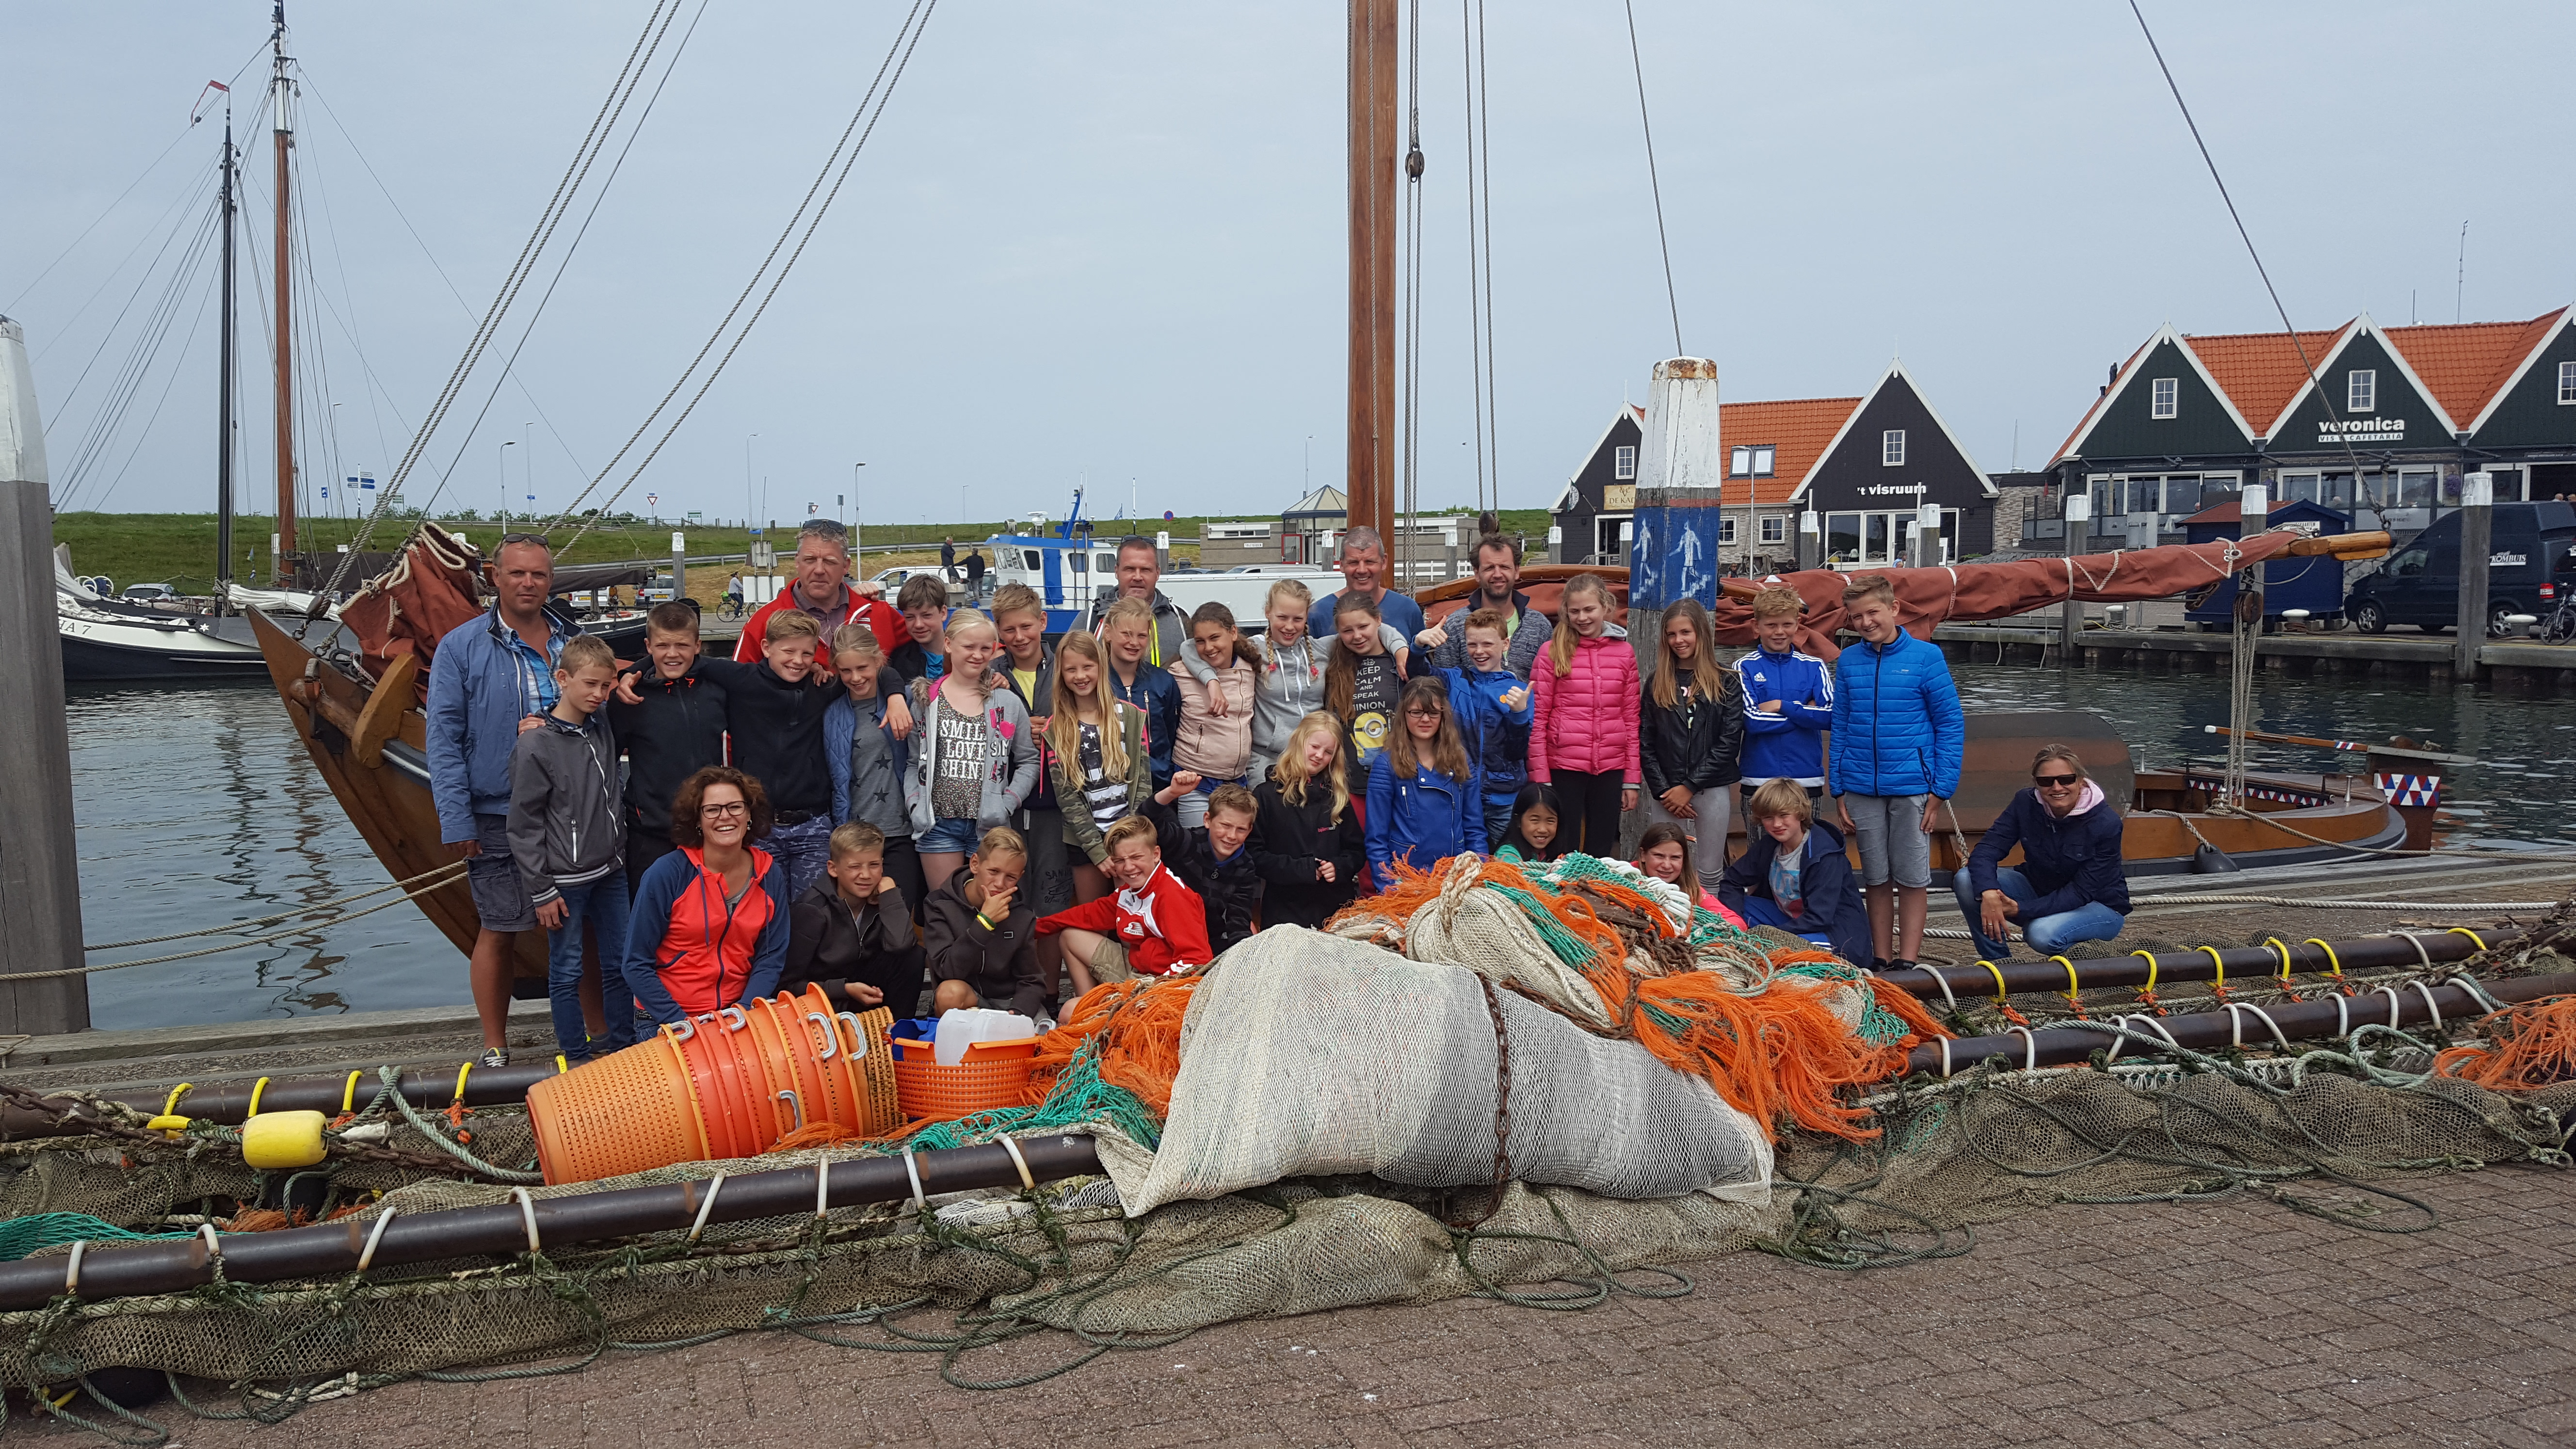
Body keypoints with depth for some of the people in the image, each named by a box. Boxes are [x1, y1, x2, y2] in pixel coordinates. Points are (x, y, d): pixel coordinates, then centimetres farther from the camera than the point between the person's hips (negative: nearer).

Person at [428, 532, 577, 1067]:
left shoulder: (574, 642, 9)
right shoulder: (462, 647, -1)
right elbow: (444, 739, -4)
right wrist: (456, 820, -10)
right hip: (498, 817, -3)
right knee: (499, 932, 4)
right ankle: (495, 1049, 17)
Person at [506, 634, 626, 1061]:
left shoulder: (602, 726, 3)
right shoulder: (535, 745, -14)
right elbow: (523, 825, -11)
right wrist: (540, 892, -11)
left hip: (609, 870, 6)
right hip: (565, 880, -6)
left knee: (622, 958, 12)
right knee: (567, 970, 5)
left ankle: (621, 1040, 26)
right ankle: (576, 1055, 16)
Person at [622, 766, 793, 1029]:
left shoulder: (771, 876, 2)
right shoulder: (667, 873, -8)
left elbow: (771, 958, 5)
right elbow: (637, 965, -6)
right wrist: (680, 1024, -14)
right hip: (667, 1024, -2)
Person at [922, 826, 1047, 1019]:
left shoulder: (1022, 916, 0)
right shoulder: (941, 906, -8)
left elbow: (1031, 981, -2)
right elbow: (949, 971, -20)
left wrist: (1018, 1013, -24)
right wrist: (985, 922, -24)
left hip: (1010, 1002, 1)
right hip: (963, 1003, -1)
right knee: (951, 991, -36)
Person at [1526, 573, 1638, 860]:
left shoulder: (1623, 652, 7)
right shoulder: (1553, 652, -2)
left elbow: (1631, 718, 9)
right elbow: (1537, 720, -3)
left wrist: (1631, 780, 7)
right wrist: (1540, 780, -7)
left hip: (1610, 770, 3)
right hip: (1563, 769, -3)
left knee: (1601, 857, 11)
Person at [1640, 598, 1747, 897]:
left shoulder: (1727, 682, 2)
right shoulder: (1657, 683, 9)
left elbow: (1729, 743, -5)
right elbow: (1645, 743, 5)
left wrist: (1690, 787, -10)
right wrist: (1663, 790, -7)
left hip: (1712, 791, -2)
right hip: (1664, 793, 2)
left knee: (1709, 873, 2)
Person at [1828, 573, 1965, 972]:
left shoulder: (1926, 657, -3)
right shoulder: (1848, 662, 5)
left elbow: (1951, 726, -3)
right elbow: (1840, 729, 9)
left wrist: (1941, 789, -8)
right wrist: (1838, 791, 4)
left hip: (1912, 788, -3)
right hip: (1862, 789, 3)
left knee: (1912, 878, 3)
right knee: (1877, 879, 11)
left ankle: (1907, 961, 12)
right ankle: (1882, 959, 20)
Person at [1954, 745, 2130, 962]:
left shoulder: (2106, 823, -23)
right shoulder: (2026, 803, -12)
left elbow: (2082, 892, -24)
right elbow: (1986, 848, -19)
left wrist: (2021, 910, -33)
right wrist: (1988, 892, -41)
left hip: (2099, 906, -4)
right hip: (2039, 891, 4)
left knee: (2043, 934, -37)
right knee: (1967, 880, -20)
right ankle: (1998, 962, -5)